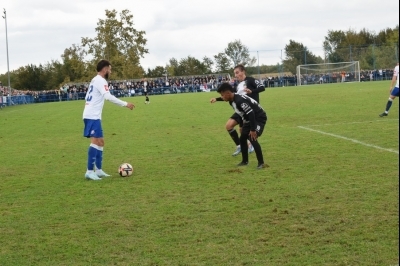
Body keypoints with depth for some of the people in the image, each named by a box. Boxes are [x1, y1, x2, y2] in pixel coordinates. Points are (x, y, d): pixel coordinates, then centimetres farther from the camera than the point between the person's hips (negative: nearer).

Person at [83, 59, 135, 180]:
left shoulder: (95, 80, 20)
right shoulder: (100, 80, -11)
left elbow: (87, 97, 22)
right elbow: (108, 97, -23)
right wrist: (125, 104, -21)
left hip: (92, 116, 11)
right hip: (92, 116, -11)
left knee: (100, 141, 13)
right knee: (95, 141, -16)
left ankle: (98, 170, 15)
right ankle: (89, 171, -19)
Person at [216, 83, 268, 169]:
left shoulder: (240, 100, -31)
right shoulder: (232, 100, 0)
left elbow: (251, 113, -32)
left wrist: (253, 130, -28)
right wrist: (243, 126, 19)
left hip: (259, 118, -10)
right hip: (249, 119, 10)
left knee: (252, 138, -22)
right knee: (242, 138, 11)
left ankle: (261, 163, -12)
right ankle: (245, 161, 26)